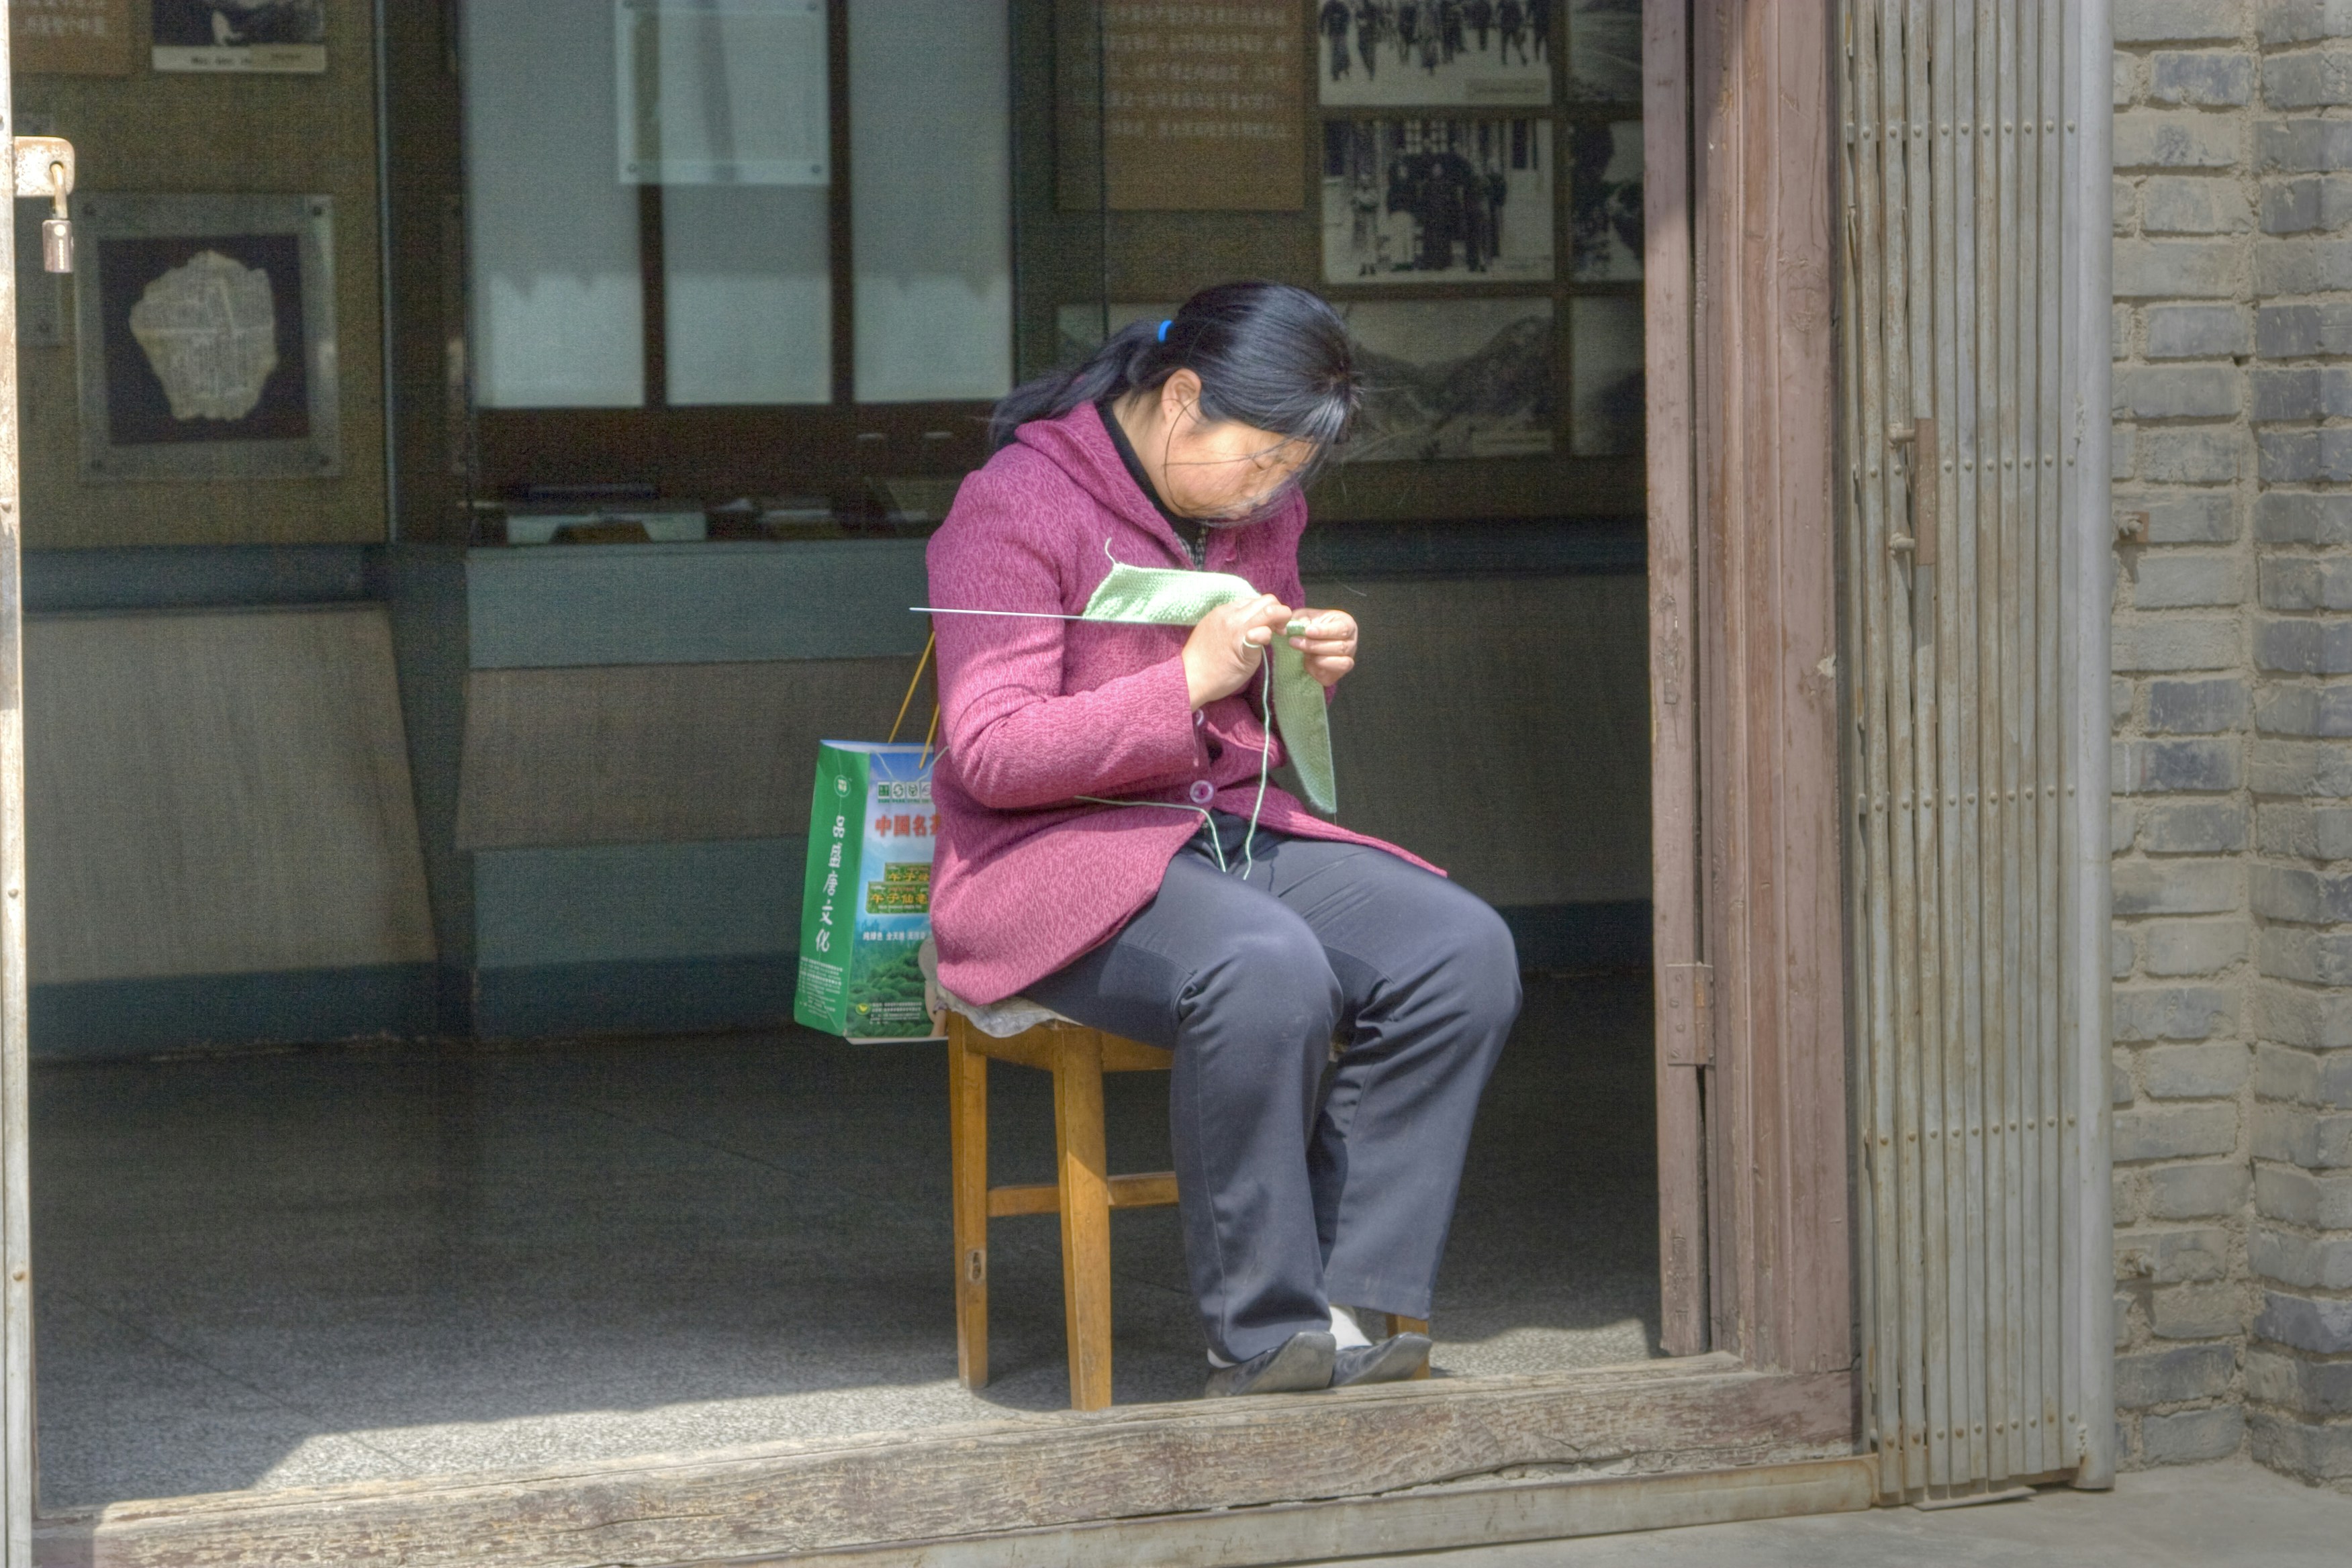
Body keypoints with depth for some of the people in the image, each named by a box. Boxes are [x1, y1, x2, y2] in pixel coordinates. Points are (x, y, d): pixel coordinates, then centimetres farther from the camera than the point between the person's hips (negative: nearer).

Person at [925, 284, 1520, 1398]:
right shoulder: (1013, 510, -10)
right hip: (1057, 860, -8)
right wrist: (1192, 680, -23)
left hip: (1233, 835, 8)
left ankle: (1346, 1300, -18)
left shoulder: (1261, 511, 14)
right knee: (1270, 970, -37)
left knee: (1465, 950, -17)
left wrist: (1308, 669, 3)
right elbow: (991, 754, -17)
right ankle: (1262, 1336, -26)